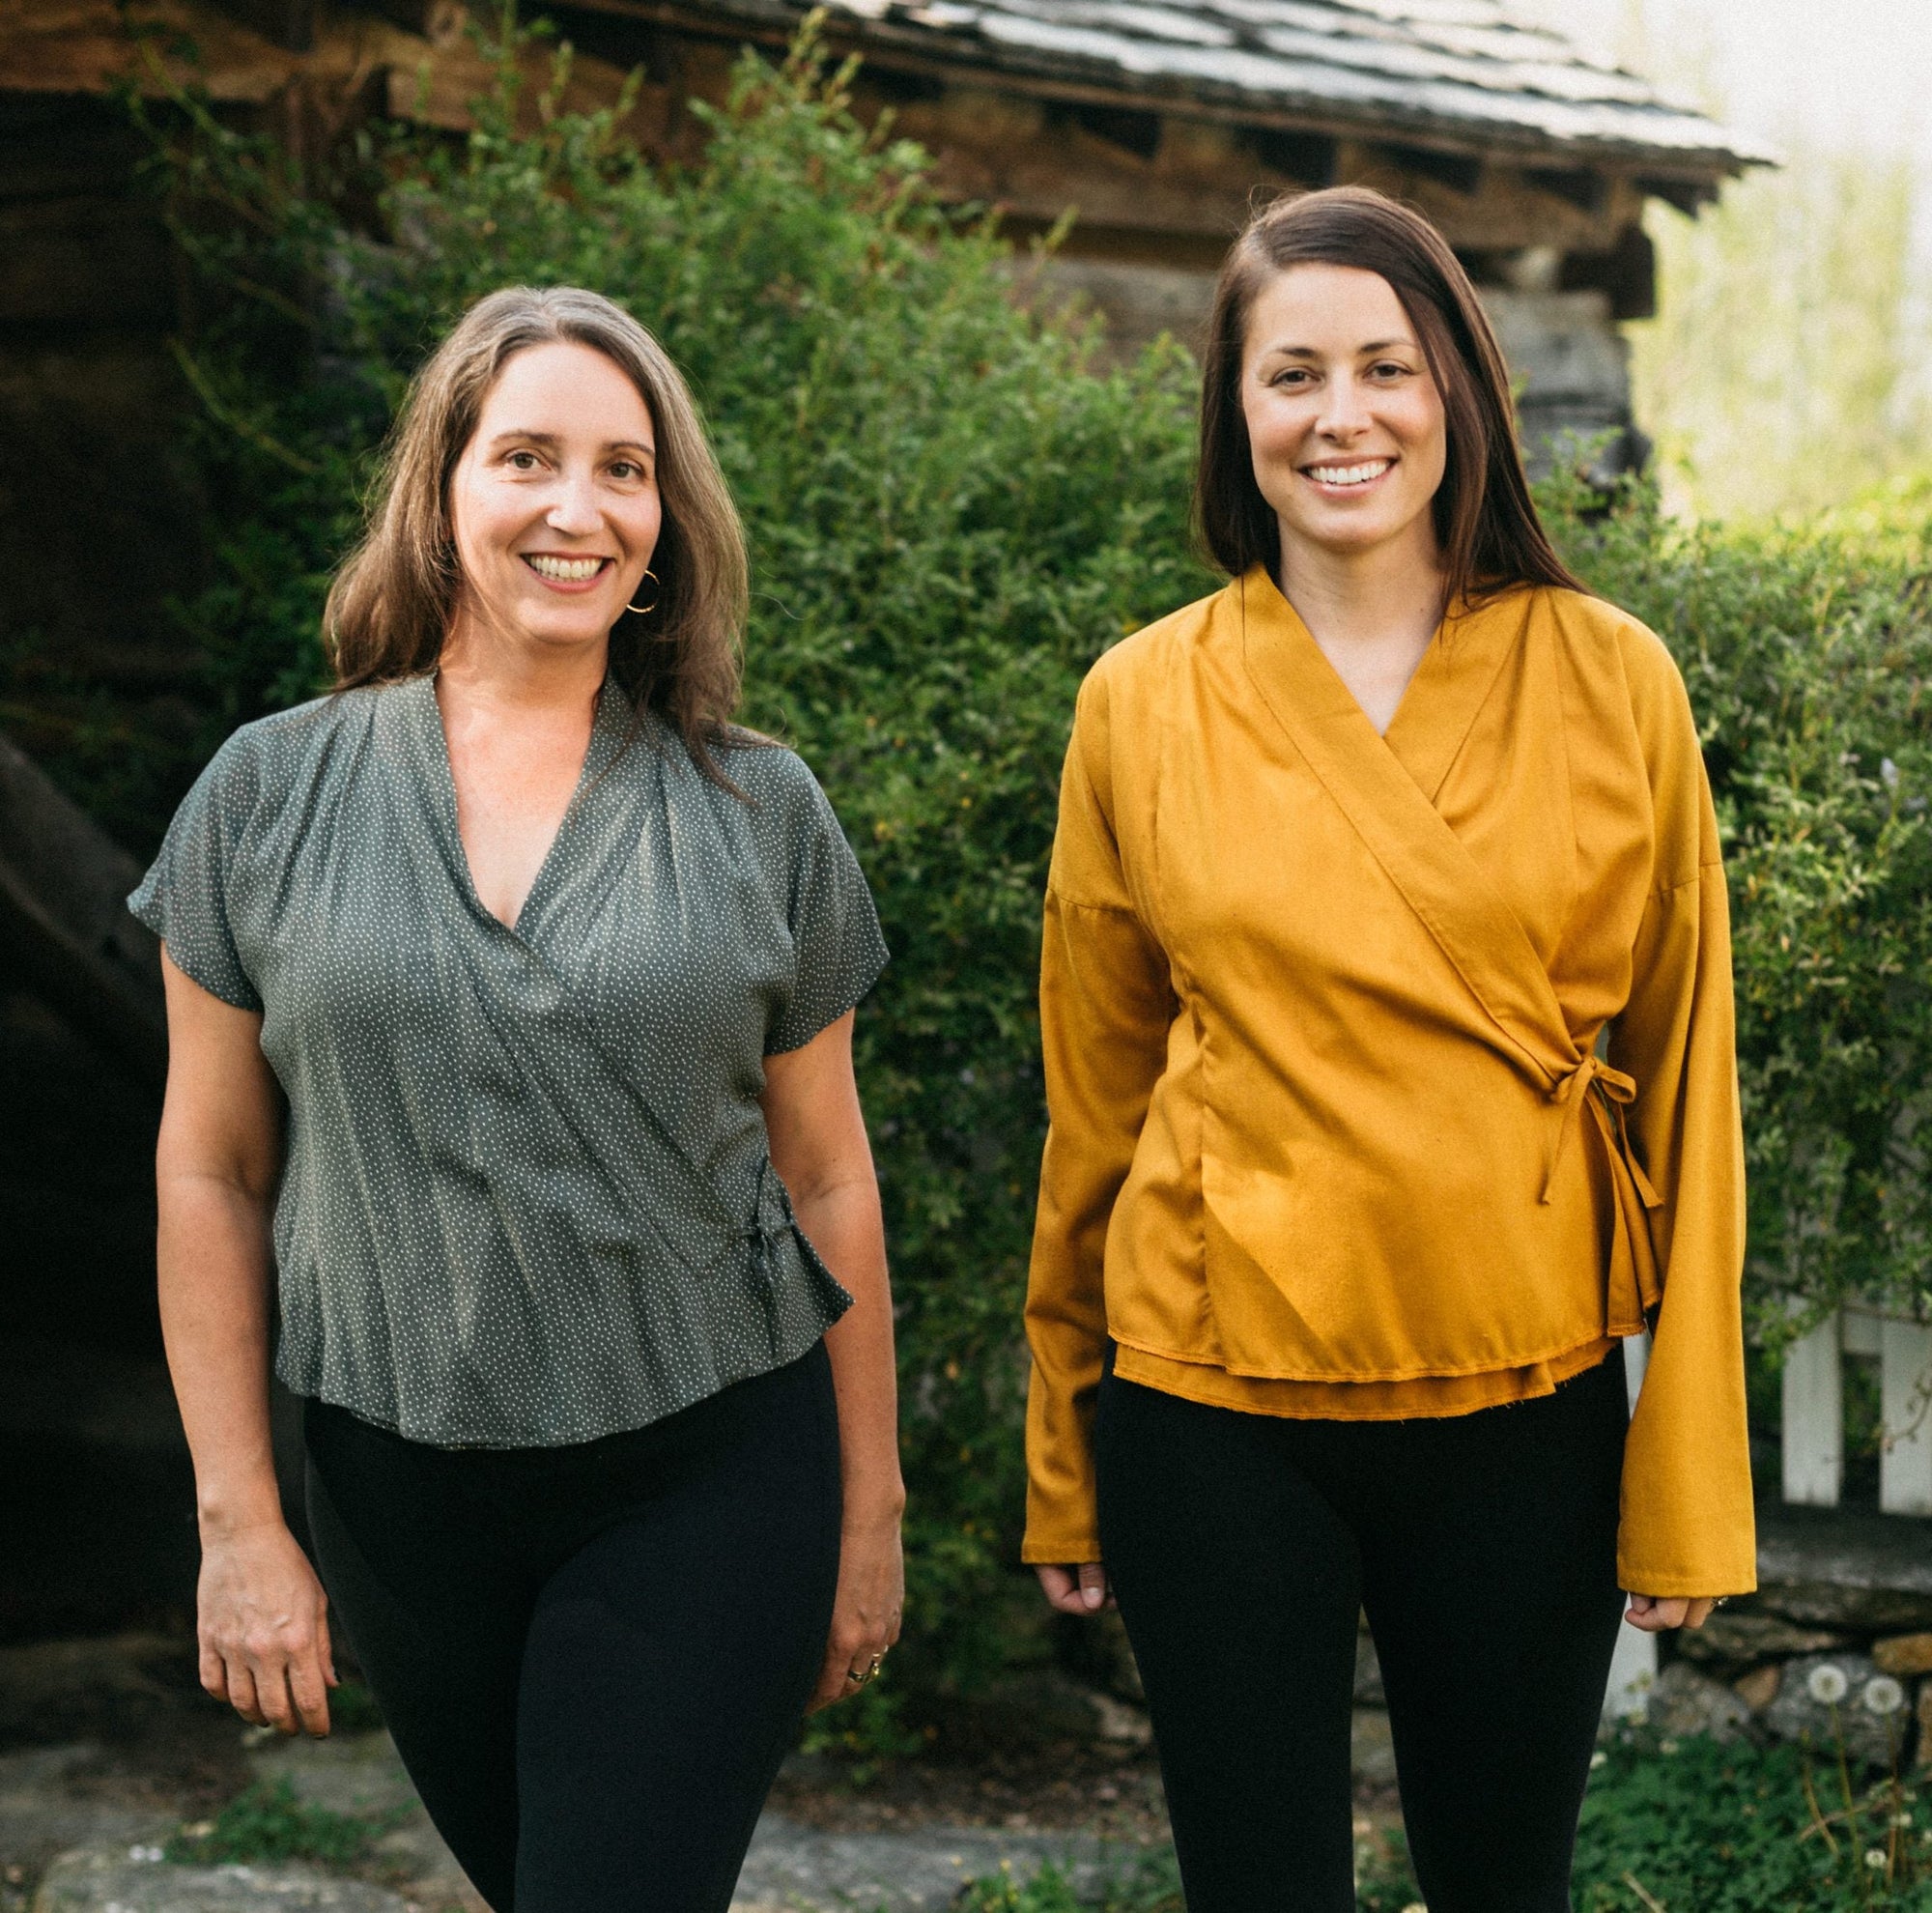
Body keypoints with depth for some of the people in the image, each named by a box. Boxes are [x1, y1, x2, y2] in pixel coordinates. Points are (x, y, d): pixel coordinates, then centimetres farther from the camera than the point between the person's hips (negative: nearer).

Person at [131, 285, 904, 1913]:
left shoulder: (759, 812, 0)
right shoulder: (271, 794, -1)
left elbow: (827, 1183, 5)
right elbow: (211, 1178, 3)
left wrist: (868, 1511, 7)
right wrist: (239, 1523, 0)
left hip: (709, 1476, -1)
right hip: (400, 1491, 1)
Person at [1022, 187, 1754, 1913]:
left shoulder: (1613, 686, -2)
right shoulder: (1143, 704, 0)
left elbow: (1685, 1089, 1)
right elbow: (1093, 1102, 6)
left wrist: (1689, 1480, -1)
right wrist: (1065, 1469, 9)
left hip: (1526, 1402, 0)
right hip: (1215, 1409, 0)